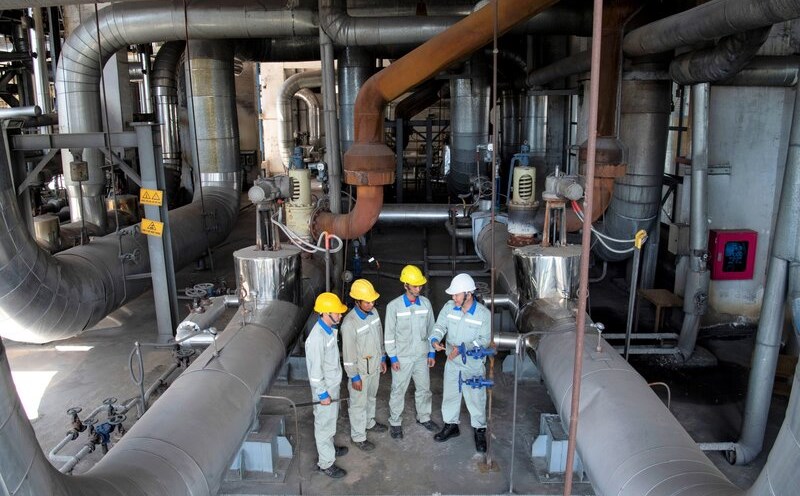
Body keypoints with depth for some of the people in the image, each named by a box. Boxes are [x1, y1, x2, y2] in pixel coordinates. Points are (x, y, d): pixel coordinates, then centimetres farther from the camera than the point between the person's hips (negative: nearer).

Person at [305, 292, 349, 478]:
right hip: (325, 388, -9)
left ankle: (328, 448, 46)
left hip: (333, 384, 9)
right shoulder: (317, 337, -31)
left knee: (331, 419, 26)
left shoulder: (330, 329, -2)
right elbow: (315, 369, -26)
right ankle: (326, 463, 23)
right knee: (324, 424, 8)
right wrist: (322, 394, -20)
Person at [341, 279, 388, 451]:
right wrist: (354, 377, -17)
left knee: (371, 397, 28)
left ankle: (369, 422, 51)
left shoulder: (373, 312, -7)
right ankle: (358, 437, 30)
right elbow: (348, 353, -22)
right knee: (358, 403, 12)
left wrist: (382, 358, 15)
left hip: (375, 366, 7)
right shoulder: (349, 323, -29)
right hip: (360, 370, -7)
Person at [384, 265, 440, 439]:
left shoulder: (426, 303, -4)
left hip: (422, 356, 4)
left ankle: (424, 417, 40)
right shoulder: (394, 306, -15)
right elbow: (389, 334, -9)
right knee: (398, 391, 9)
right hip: (402, 357, -4)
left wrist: (431, 353, 6)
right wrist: (393, 358, -10)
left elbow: (430, 329, 6)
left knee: (424, 388, 19)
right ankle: (395, 423, 27)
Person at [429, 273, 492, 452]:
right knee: (450, 394, 17)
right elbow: (440, 325, -8)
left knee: (476, 398, 10)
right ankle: (451, 425, 39)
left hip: (474, 364, -4)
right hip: (452, 362, 4)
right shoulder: (449, 307, -8)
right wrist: (435, 340, -31)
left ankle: (480, 431, 31)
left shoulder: (484, 314, -18)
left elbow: (484, 340, -18)